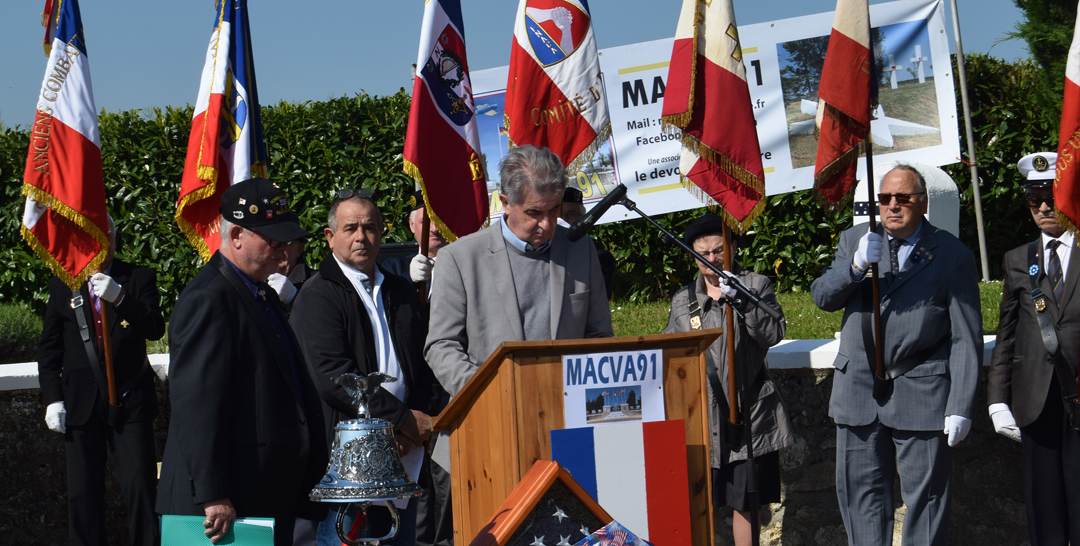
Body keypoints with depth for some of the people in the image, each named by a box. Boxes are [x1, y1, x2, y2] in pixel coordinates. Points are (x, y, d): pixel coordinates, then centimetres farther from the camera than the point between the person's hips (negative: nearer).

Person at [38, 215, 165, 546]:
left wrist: (119, 298, -25)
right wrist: (52, 398, 1)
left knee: (140, 487, -6)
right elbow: (49, 348, 10)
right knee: (83, 493, 5)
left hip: (130, 400, -2)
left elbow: (156, 329, -12)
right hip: (80, 403, 2)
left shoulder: (139, 280, 2)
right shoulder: (62, 285, 8)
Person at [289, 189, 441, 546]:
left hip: (404, 459, 6)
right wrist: (403, 419, -13)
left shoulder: (402, 292, 18)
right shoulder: (318, 296, -4)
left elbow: (426, 365, 18)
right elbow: (331, 376, -14)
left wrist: (421, 419, -2)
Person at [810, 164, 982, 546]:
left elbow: (966, 338, -3)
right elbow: (821, 297, 2)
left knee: (926, 497, 0)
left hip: (922, 396, -4)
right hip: (859, 392, 4)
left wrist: (961, 407, -9)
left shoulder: (952, 254, -1)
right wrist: (855, 266, -18)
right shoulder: (854, 241, 11)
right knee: (860, 492, 7)